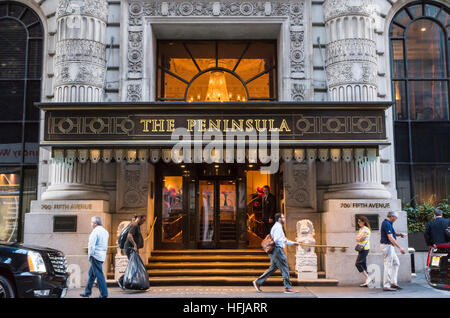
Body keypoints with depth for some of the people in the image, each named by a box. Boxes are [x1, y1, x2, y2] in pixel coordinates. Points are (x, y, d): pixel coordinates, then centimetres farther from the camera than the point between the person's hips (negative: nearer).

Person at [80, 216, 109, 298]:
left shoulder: (95, 231, -13)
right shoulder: (105, 231, 14)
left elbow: (91, 245, -17)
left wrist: (90, 255, -7)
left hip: (95, 255, -9)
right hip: (102, 255, 9)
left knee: (99, 275, -5)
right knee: (91, 273, 17)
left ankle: (104, 294, -3)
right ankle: (87, 292, 24)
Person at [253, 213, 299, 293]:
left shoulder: (278, 227, 21)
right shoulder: (278, 227, -12)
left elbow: (282, 240, 29)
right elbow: (276, 240, -24)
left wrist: (293, 243, 26)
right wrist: (284, 240, -8)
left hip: (275, 251, 10)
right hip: (277, 249, -10)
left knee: (272, 268, 13)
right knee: (285, 268, -4)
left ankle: (258, 282, 12)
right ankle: (288, 288, 1)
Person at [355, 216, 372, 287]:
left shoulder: (365, 229, -13)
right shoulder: (361, 229, 16)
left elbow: (360, 239, -18)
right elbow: (357, 238, 15)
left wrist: (358, 239, 1)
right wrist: (359, 238, -5)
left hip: (364, 249, -10)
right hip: (362, 249, 10)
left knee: (357, 264, -11)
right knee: (363, 265, 8)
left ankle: (368, 278, -5)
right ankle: (366, 281, 11)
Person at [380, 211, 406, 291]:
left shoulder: (387, 223, 14)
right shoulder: (387, 224, -19)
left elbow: (392, 233, 26)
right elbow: (390, 238, -25)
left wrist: (400, 234, 9)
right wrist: (400, 247, -26)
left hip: (390, 246, 11)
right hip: (387, 245, -11)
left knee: (396, 263, 15)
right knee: (388, 265, -7)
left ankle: (393, 282, 17)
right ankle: (386, 286, -3)